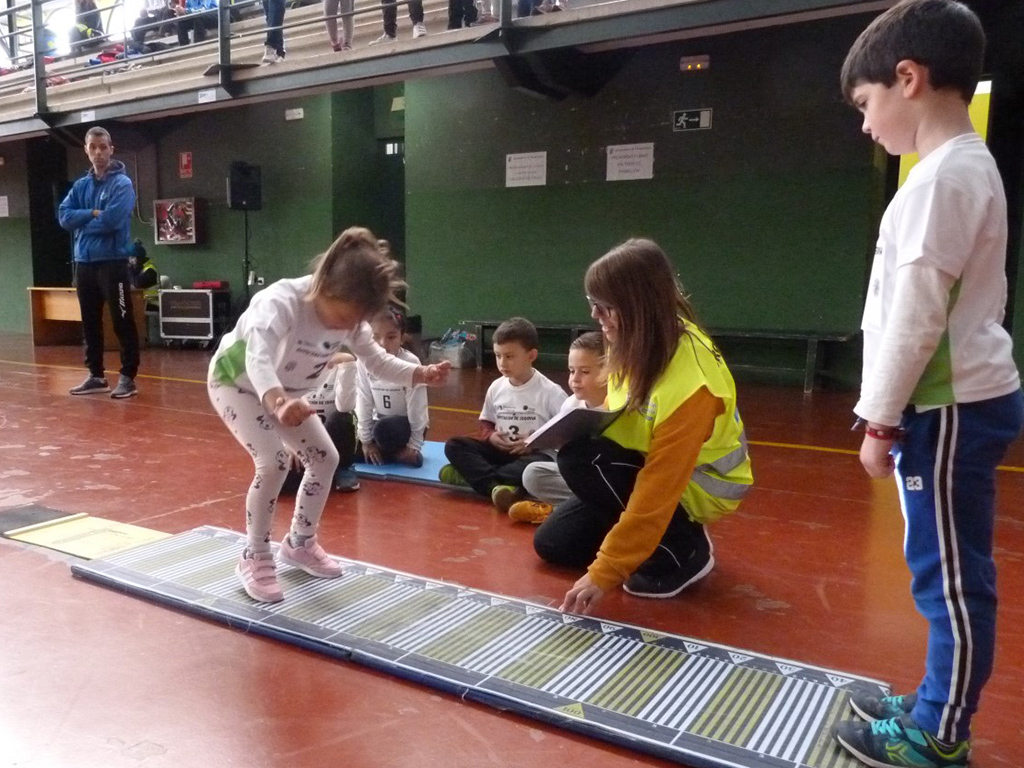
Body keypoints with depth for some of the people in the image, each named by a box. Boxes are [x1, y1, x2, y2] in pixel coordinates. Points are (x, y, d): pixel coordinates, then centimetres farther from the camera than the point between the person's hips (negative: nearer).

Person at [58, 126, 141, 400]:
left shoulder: (122, 183, -5)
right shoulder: (80, 185, 14)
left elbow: (112, 220, -17)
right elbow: (64, 216, 4)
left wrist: (82, 221, -2)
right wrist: (92, 214, -10)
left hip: (113, 262, -7)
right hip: (84, 262, 7)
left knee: (122, 322, -4)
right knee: (90, 323, 12)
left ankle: (128, 377, 1)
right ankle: (96, 375, 21)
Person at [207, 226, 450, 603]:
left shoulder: (350, 316, -17)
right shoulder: (282, 302, -39)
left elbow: (376, 359, -5)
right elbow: (258, 358, -56)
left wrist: (420, 373, -21)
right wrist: (277, 402, -76)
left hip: (283, 392, 7)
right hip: (236, 381, -7)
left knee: (325, 458, 1)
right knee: (274, 461, -24)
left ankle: (299, 543, 22)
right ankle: (254, 557, -5)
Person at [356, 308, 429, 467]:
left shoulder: (410, 363, -22)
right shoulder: (364, 363, -14)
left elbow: (416, 407, -18)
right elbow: (363, 404, -8)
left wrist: (414, 445, -17)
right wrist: (366, 441, -7)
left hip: (408, 423, -5)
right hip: (380, 422, 5)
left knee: (383, 429, -35)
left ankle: (403, 452, -5)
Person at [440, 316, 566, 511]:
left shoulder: (550, 391, -10)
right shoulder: (496, 387, 4)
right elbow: (486, 422, 16)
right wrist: (491, 436, -7)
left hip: (534, 454, -5)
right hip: (500, 452, 5)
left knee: (537, 466, -40)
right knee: (454, 446, -16)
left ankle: (473, 475, -36)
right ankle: (496, 486, -40)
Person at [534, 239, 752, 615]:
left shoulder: (690, 383, -35)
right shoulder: (642, 343, -12)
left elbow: (659, 489, -33)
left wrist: (604, 573, -31)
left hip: (694, 486, -7)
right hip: (648, 464, 7)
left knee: (578, 459, -28)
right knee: (552, 542, 2)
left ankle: (683, 550, -12)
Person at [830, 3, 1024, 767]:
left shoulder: (942, 175, -16)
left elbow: (917, 315, -19)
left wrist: (881, 419, -13)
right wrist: (891, 411, 19)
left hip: (952, 410, -10)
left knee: (951, 575, 1)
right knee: (947, 572, 17)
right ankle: (936, 707, 31)